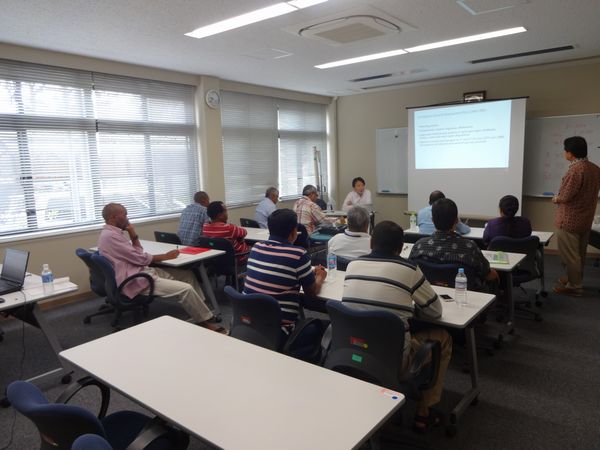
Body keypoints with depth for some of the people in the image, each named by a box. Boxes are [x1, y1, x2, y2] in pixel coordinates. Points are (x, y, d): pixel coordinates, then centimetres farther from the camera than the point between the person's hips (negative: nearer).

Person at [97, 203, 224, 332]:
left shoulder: (112, 233, 15)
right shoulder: (110, 236, -17)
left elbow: (137, 254, 16)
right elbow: (140, 258, -16)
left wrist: (133, 235, 3)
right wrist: (165, 256, -4)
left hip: (140, 272, 11)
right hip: (135, 280, -11)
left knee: (187, 275, 7)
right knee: (186, 288, -21)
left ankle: (203, 311, 10)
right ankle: (205, 322, -3)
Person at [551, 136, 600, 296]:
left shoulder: (576, 169, -22)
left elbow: (566, 196, -22)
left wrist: (556, 199, -1)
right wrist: (560, 197, 13)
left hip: (569, 220, -9)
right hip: (586, 219, 9)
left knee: (569, 255, 2)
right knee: (579, 253, 19)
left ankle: (574, 286, 11)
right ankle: (575, 279, 32)